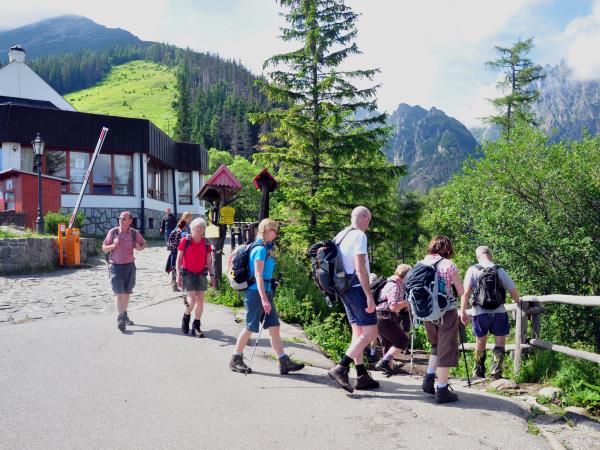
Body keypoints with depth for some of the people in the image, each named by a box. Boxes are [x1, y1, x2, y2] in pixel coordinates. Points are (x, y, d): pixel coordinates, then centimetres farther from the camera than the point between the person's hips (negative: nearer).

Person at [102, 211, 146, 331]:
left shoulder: (135, 233, -2)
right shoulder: (113, 232, -5)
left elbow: (143, 243, 14)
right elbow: (104, 248, 1)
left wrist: (140, 248, -9)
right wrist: (113, 245, -19)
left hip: (129, 266, 3)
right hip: (115, 266, -2)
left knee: (127, 292, 14)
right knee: (119, 292, -10)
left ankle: (124, 315, 31)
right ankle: (120, 318, -8)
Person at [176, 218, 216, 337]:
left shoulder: (206, 243, 3)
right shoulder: (185, 241, -7)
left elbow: (209, 261, 9)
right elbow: (178, 260, -4)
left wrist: (212, 276, 4)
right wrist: (178, 275, -10)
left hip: (201, 274, 4)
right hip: (188, 274, -4)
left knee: (200, 300, 2)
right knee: (192, 299, -12)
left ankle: (196, 327, 12)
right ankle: (186, 317, 19)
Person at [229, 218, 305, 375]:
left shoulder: (266, 249, 13)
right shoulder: (260, 249, -15)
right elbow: (258, 275, -20)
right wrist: (264, 299, -24)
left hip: (266, 292, 9)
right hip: (256, 292, -9)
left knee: (274, 327, 5)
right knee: (250, 327, 2)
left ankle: (284, 362, 6)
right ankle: (235, 360, 16)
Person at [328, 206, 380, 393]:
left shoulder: (339, 236, 15)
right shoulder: (359, 236, -12)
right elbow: (360, 268, -20)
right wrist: (369, 296, -20)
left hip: (344, 288, 9)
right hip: (357, 287, -9)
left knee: (358, 332, 12)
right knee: (370, 331, -7)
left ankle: (361, 376, 15)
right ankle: (340, 368, -13)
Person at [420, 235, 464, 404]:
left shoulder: (422, 264, 4)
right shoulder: (448, 265, -9)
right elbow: (461, 292, -3)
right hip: (447, 312, -5)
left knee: (436, 347, 24)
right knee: (446, 351, 4)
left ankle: (429, 379, 13)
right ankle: (442, 391, 6)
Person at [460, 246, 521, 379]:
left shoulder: (472, 270, -4)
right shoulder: (499, 270, -2)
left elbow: (466, 292, -13)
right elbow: (513, 291, 1)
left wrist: (463, 311, -10)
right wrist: (517, 303, 20)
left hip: (480, 312, 1)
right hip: (499, 312, -1)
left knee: (480, 342, 15)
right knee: (500, 342, 10)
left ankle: (479, 373, 28)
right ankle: (496, 371, -1)